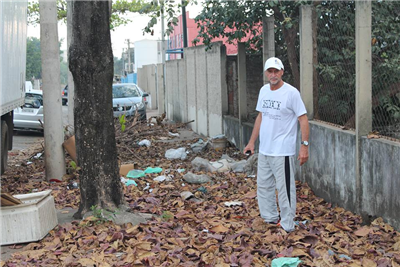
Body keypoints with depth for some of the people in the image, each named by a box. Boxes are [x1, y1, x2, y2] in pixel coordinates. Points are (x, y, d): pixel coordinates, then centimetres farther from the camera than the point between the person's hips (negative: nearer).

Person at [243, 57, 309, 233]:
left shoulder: (291, 93, -13)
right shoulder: (264, 91, 9)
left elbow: (303, 119, -12)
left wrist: (304, 145, -19)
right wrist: (252, 142, 17)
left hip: (283, 151, -8)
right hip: (264, 150, 8)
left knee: (285, 189, -1)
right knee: (264, 186, 16)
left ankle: (287, 227, 8)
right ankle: (271, 219, 31)